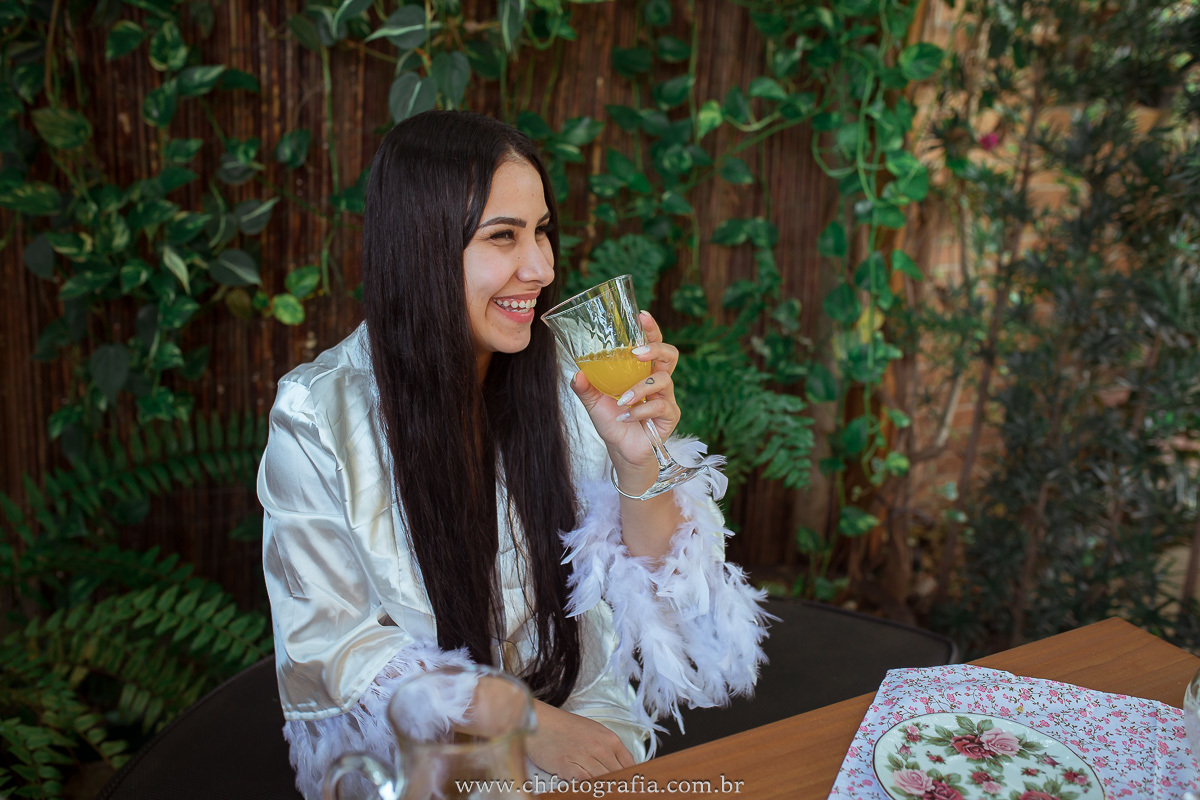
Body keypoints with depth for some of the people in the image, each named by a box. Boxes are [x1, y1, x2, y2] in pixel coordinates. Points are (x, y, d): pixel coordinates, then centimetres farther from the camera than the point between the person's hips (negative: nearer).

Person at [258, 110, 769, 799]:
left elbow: (652, 582, -4)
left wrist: (637, 462, -24)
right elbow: (330, 644, -10)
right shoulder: (318, 414, -14)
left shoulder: (567, 377, -7)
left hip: (581, 713, 3)